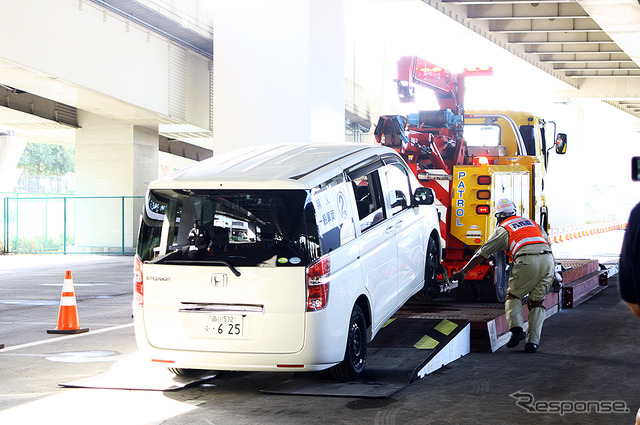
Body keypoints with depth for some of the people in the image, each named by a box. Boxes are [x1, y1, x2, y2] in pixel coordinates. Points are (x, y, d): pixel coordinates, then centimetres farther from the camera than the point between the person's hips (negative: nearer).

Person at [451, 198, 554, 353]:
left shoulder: (502, 229, 18)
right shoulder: (530, 222, 31)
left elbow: (482, 253, 17)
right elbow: (547, 242, 33)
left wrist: (463, 271, 22)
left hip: (527, 260, -4)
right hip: (547, 258, 4)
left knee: (513, 296, 14)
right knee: (537, 302, 13)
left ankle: (516, 327, -9)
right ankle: (532, 341, 3)